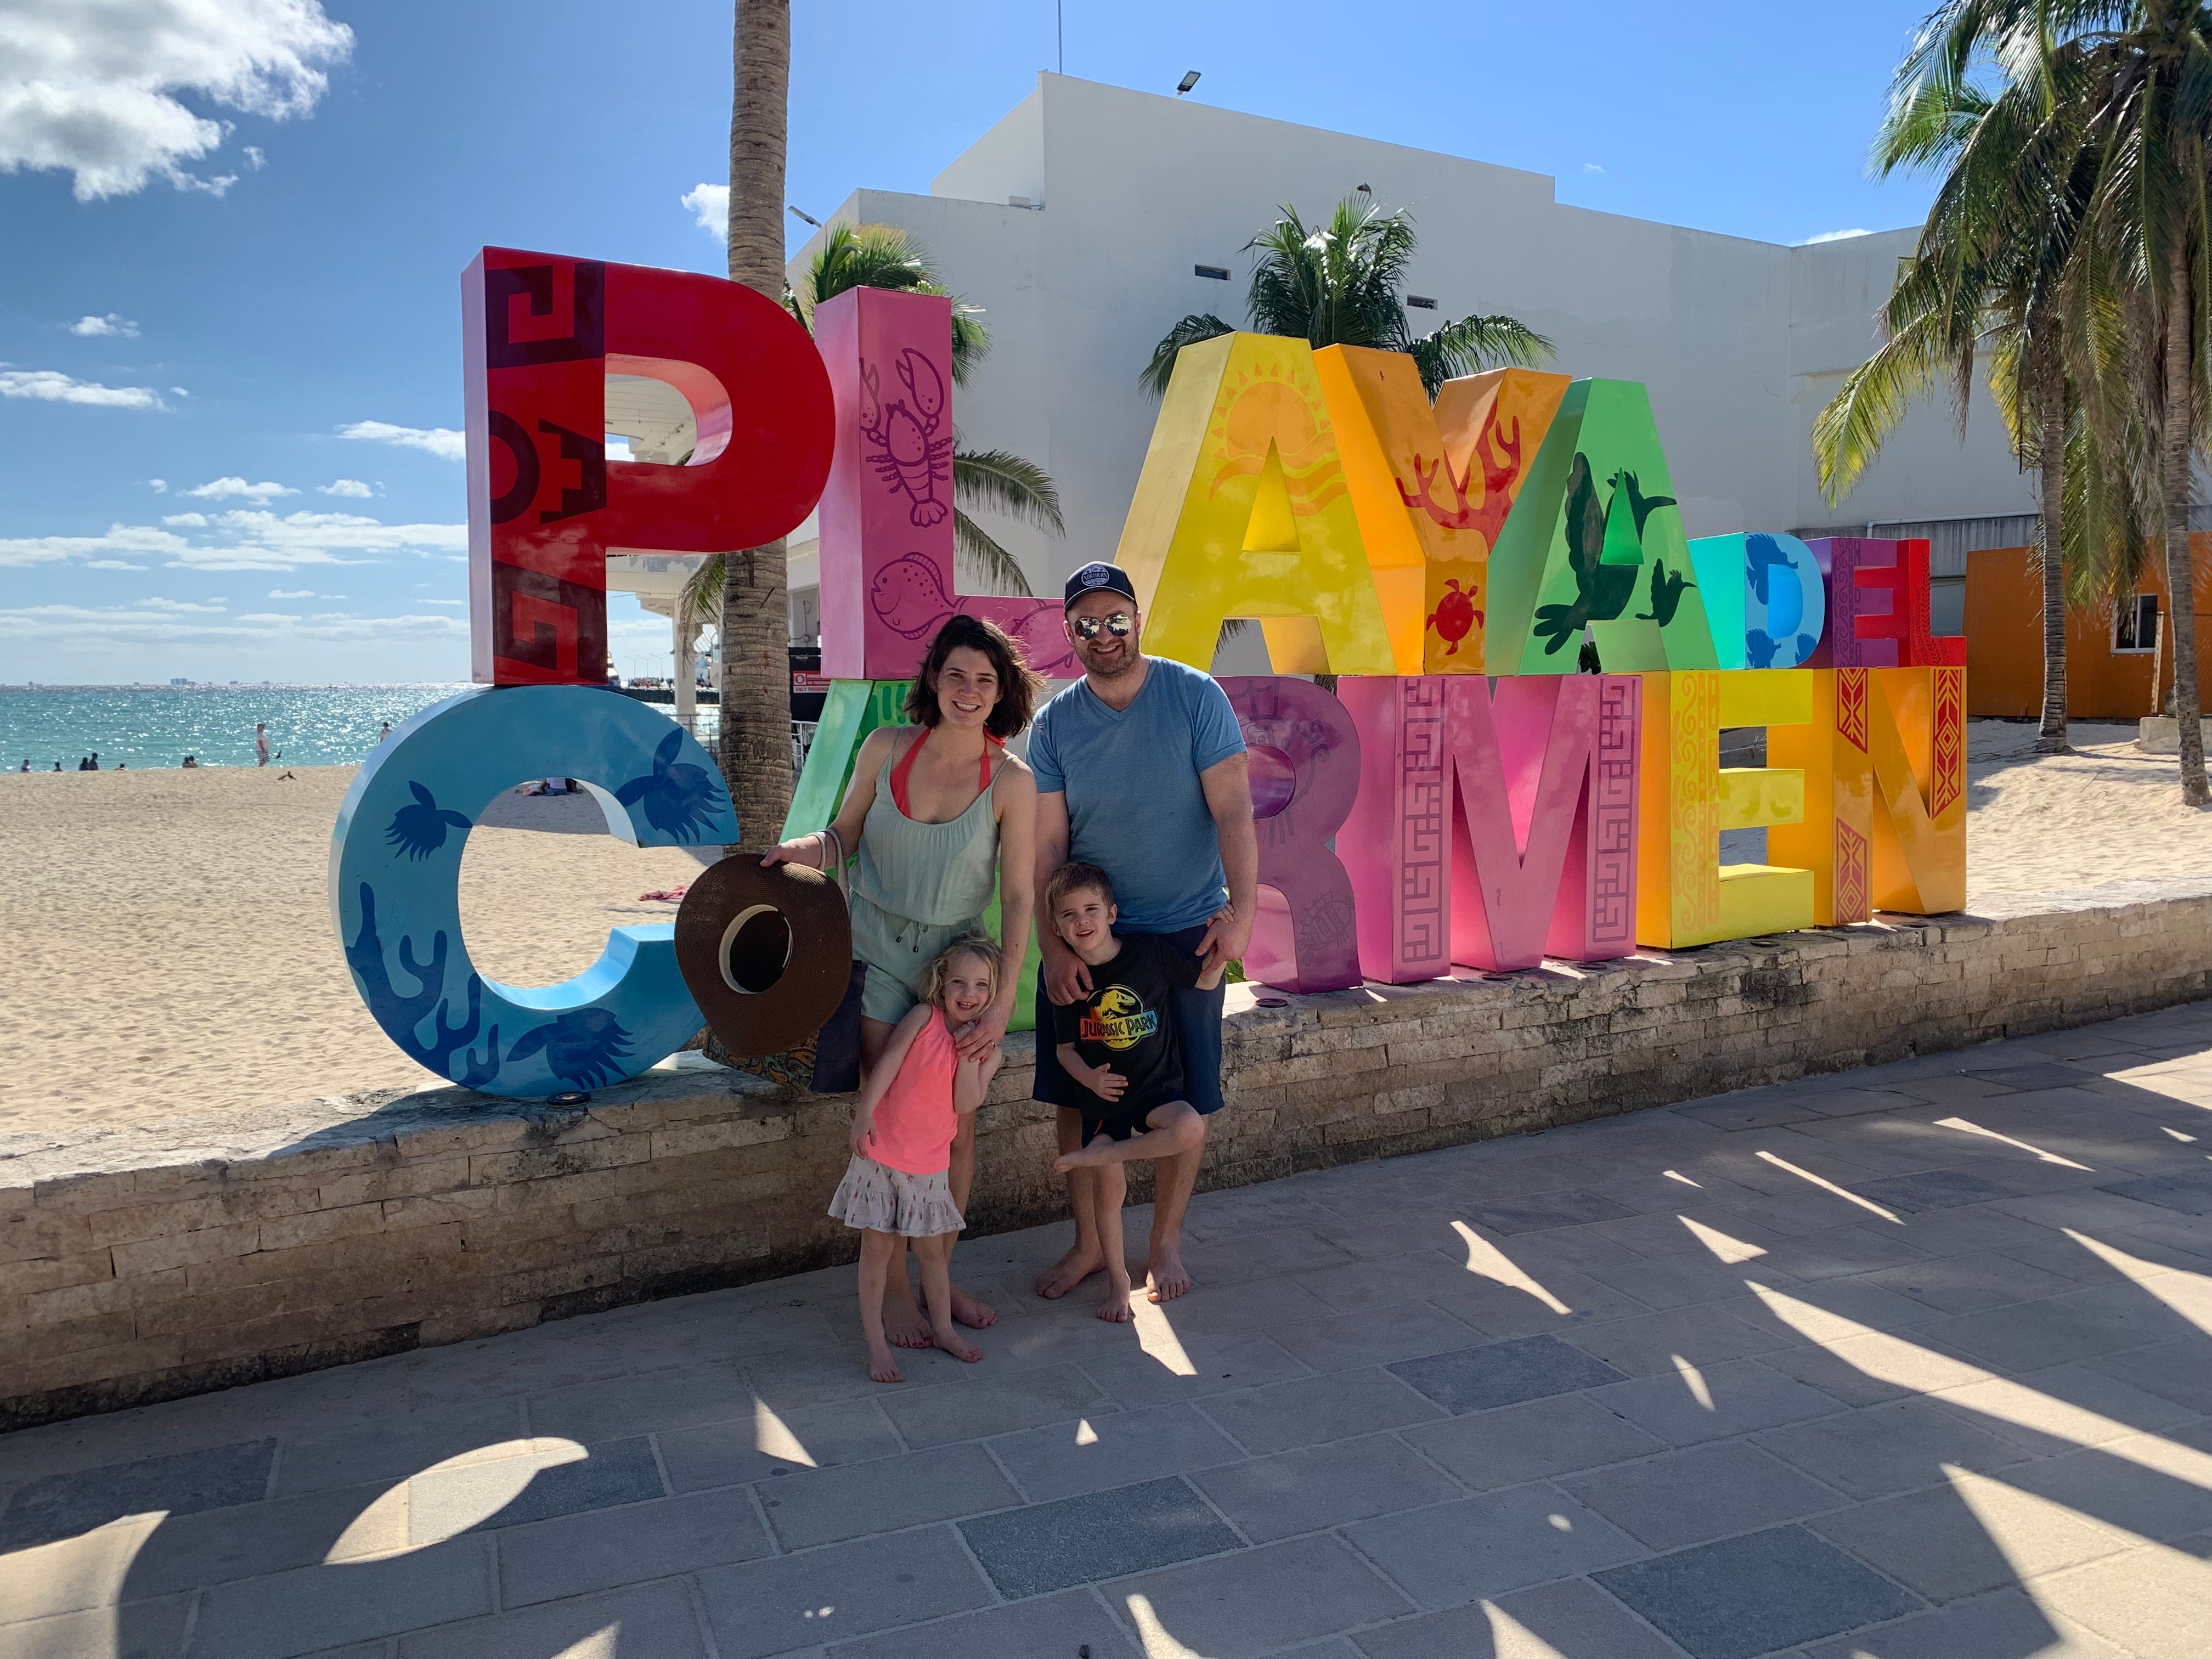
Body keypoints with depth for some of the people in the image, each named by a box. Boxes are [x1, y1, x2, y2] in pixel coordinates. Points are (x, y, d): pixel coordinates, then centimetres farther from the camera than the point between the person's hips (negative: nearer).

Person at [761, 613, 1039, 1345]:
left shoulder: (1012, 782, -9)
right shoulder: (888, 748, -4)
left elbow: (1019, 896, -9)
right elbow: (846, 833, 8)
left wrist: (1003, 1001, -14)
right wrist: (808, 849, -16)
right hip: (880, 956, 0)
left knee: (957, 1128, 3)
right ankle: (895, 1290, 11)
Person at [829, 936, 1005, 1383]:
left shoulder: (989, 1050, 0)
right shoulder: (923, 1017, -9)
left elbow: (966, 1104, -11)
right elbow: (889, 1061, -11)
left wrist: (970, 1049, -17)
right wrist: (865, 1112, -19)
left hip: (930, 1163, 3)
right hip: (881, 1150, -3)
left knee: (932, 1248, 14)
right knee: (878, 1247, 2)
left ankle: (943, 1329, 32)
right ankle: (876, 1342, 12)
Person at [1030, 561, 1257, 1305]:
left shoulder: (1195, 697, -8)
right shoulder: (1054, 725, -2)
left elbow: (1233, 811, -13)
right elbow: (1046, 845, -4)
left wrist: (1242, 909, -25)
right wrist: (1052, 947, -14)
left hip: (1186, 929, -2)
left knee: (1185, 1097, 7)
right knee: (1077, 1095, 7)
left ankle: (1166, 1243, 26)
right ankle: (1089, 1243, 26)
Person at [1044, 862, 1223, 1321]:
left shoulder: (1148, 950, -9)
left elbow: (1204, 980, 2)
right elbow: (1065, 1047, 4)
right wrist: (1089, 1078, -15)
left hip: (1157, 1086, -1)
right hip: (1103, 1095, 1)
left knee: (1190, 1131, -31)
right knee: (1108, 1188, 1)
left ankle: (1095, 1154, -13)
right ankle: (1118, 1280, 23)